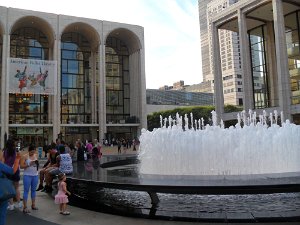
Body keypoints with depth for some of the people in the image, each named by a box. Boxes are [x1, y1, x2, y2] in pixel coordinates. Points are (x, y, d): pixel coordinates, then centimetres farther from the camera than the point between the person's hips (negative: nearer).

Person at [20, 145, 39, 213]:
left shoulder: (36, 156, 9)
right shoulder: (25, 156, -7)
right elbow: (21, 166, -12)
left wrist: (37, 163, -2)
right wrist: (29, 164, -21)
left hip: (35, 175, 5)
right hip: (27, 175, -5)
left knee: (33, 190, 12)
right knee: (26, 191, -3)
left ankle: (33, 205, 21)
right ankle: (25, 207, 0)